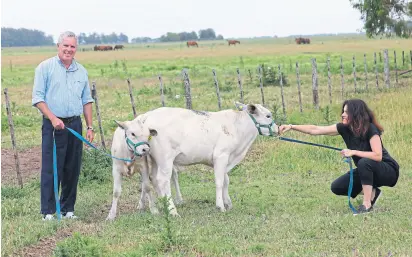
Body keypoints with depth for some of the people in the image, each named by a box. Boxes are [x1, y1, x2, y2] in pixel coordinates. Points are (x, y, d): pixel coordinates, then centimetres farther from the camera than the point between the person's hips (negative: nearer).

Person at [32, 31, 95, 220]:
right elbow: (38, 98, -5)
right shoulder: (45, 68, -2)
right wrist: (53, 118, -16)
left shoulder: (81, 71, 13)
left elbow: (87, 101, 17)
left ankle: (68, 208, 16)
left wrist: (90, 127, 10)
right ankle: (48, 211, 0)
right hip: (53, 125, -4)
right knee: (50, 169, -5)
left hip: (75, 124, 5)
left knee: (73, 169, 7)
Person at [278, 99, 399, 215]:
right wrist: (291, 127, -20)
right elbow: (315, 130, -13)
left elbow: (378, 156, -30)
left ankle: (367, 205, -26)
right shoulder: (344, 128, -8)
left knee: (364, 162, -36)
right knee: (337, 187, -6)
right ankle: (372, 193, 8)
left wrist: (353, 152, -31)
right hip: (365, 171, 7)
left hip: (388, 171, -7)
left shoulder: (370, 129, -24)